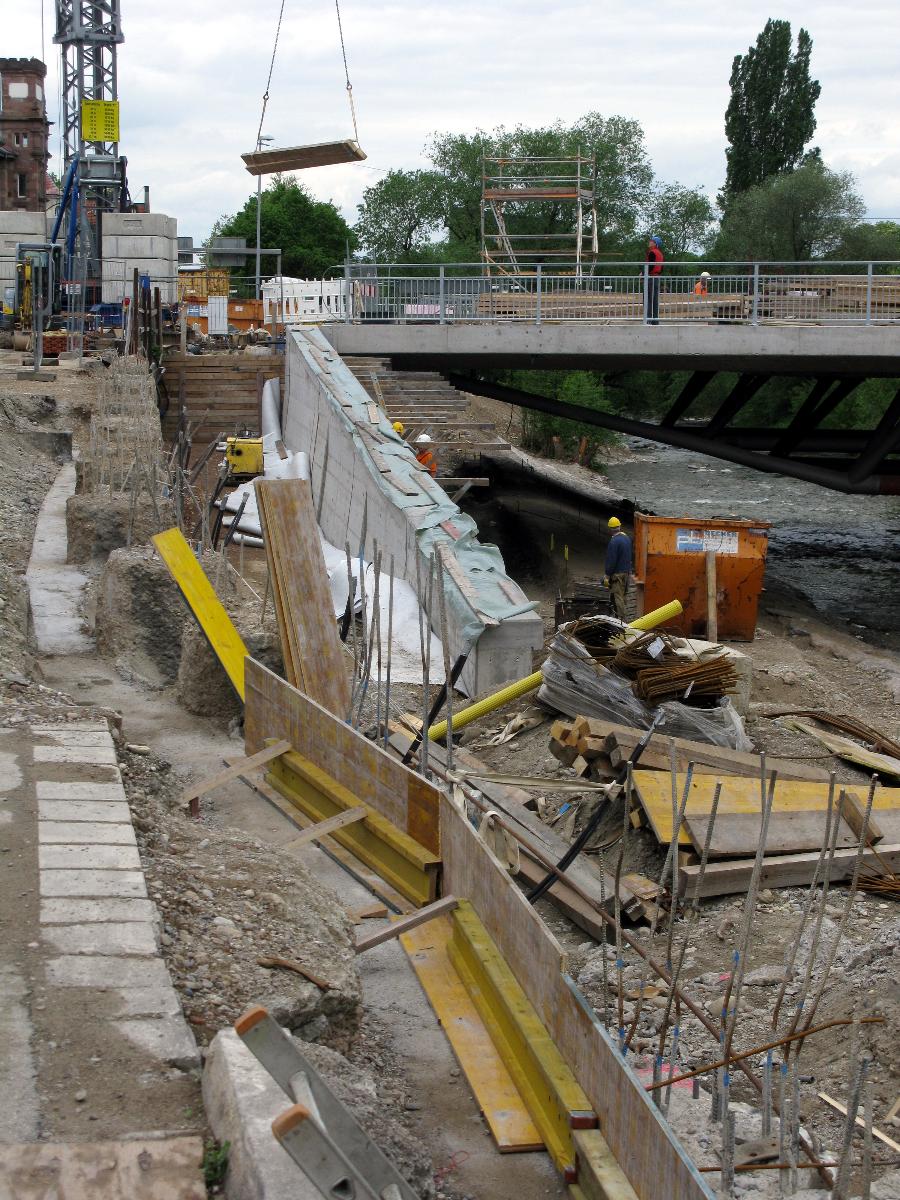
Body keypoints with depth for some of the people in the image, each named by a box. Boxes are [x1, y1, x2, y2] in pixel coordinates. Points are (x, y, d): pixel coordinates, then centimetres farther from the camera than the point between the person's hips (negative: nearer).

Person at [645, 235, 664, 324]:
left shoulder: (652, 253, -12)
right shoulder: (660, 253, 15)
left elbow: (650, 266, -19)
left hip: (651, 278, -9)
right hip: (657, 278, 9)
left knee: (648, 300, -8)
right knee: (655, 300, 10)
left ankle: (648, 320, -14)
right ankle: (655, 320, 11)